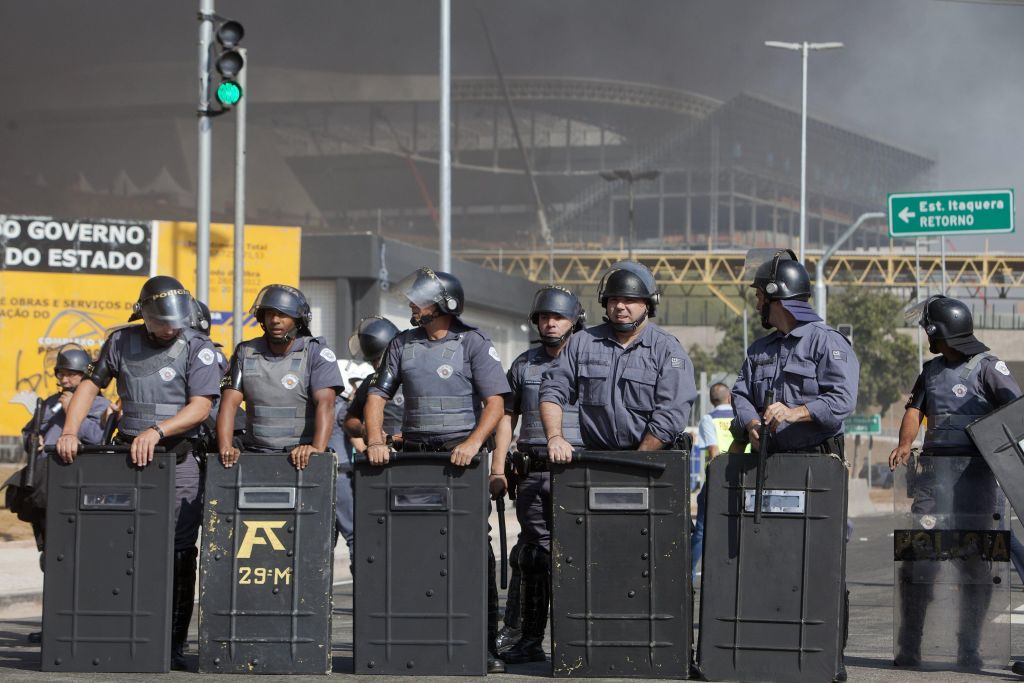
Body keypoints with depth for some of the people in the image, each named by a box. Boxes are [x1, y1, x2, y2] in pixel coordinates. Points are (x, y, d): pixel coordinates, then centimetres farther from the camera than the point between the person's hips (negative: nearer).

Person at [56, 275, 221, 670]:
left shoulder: (198, 348, -3)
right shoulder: (122, 341, 8)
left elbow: (201, 407, -12)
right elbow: (91, 384, 15)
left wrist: (156, 431, -24)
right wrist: (69, 432, 2)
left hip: (178, 462, -3)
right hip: (128, 458, 3)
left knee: (179, 552, -4)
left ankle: (174, 644, 1)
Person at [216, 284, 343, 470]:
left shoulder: (315, 352, 1)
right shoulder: (245, 352, 12)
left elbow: (325, 404, -12)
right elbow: (229, 404, 4)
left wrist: (317, 448, -28)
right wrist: (226, 447, -13)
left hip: (300, 455, -3)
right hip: (254, 453, 3)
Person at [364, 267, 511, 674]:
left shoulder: (473, 343, -1)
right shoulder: (402, 345, 12)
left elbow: (495, 402, -6)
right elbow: (378, 395, 13)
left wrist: (473, 443, -21)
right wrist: (375, 441, -3)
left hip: (460, 458, -4)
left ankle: (486, 644, -5)